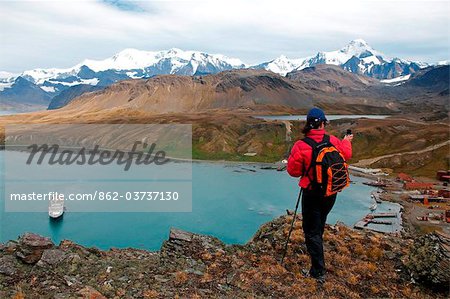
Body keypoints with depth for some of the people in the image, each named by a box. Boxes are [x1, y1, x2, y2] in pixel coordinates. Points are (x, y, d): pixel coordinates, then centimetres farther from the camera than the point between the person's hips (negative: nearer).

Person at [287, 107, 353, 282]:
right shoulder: (333, 141, -10)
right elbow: (346, 155, 10)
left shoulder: (301, 146, -20)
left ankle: (318, 271, 8)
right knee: (319, 225, 29)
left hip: (312, 193, -5)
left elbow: (293, 170, -11)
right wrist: (346, 142, 28)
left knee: (312, 230, 6)